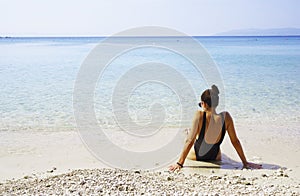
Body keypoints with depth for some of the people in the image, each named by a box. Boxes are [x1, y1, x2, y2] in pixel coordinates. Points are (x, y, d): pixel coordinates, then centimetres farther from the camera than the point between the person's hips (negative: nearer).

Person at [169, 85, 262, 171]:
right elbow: (235, 141, -15)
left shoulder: (200, 116, -31)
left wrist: (180, 163, -24)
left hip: (196, 156, -2)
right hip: (215, 158, 2)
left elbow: (190, 141, -29)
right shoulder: (226, 117, -23)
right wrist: (245, 162, -5)